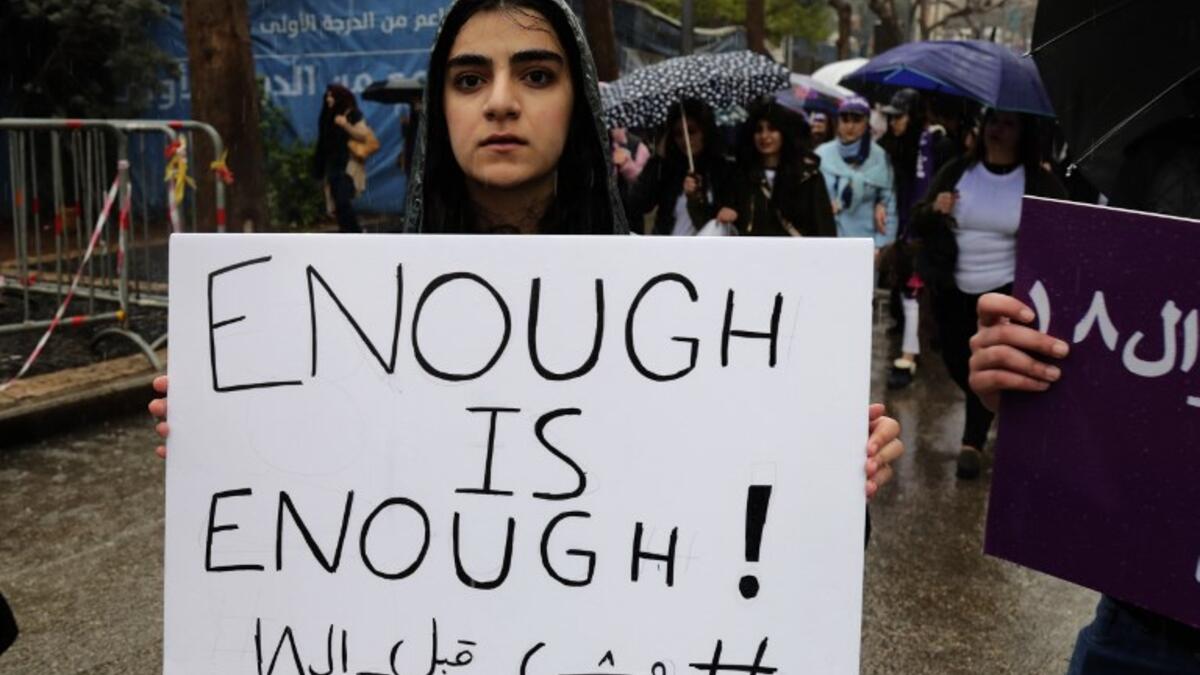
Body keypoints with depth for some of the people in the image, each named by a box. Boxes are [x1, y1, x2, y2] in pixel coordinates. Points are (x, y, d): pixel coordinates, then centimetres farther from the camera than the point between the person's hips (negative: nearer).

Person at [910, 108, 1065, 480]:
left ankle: (973, 442, 11)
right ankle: (993, 408, 44)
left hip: (1006, 291, -3)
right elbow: (918, 222, 4)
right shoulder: (956, 171, 1)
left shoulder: (1039, 182, -6)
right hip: (952, 290, 3)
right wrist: (933, 210, -18)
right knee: (956, 362, 13)